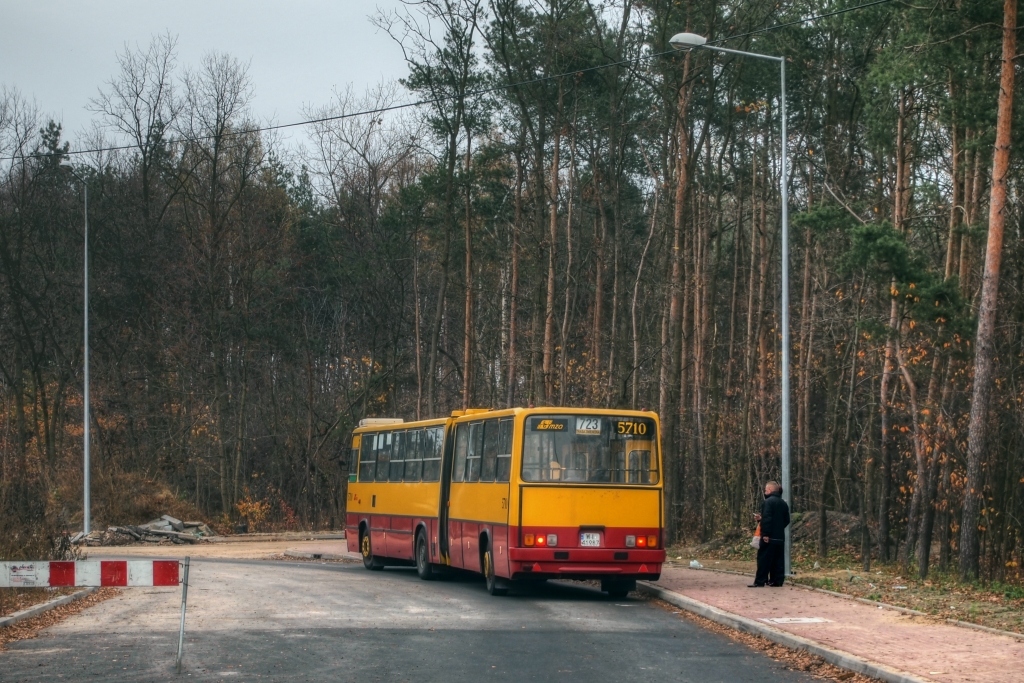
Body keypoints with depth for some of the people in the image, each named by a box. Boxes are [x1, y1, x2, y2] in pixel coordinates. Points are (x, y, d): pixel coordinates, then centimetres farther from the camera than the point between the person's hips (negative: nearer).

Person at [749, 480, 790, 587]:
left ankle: (760, 581, -4)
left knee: (764, 559, -4)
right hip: (780, 537, 8)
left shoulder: (768, 502, -12)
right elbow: (786, 520, 19)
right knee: (778, 559, 8)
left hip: (769, 537, -8)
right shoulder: (783, 503, 14)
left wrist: (765, 534, -21)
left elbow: (767, 518, -22)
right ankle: (777, 580, 7)